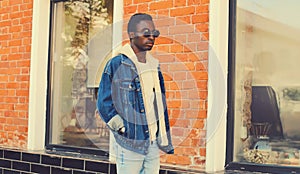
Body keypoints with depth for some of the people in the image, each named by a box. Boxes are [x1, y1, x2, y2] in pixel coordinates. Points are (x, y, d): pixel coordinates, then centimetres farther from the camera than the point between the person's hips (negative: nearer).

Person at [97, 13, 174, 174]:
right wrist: (121, 128, -10)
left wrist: (165, 141, 15)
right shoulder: (116, 65, -7)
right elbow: (104, 103, -4)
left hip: (153, 145, 6)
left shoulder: (154, 66, 12)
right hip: (130, 145, -6)